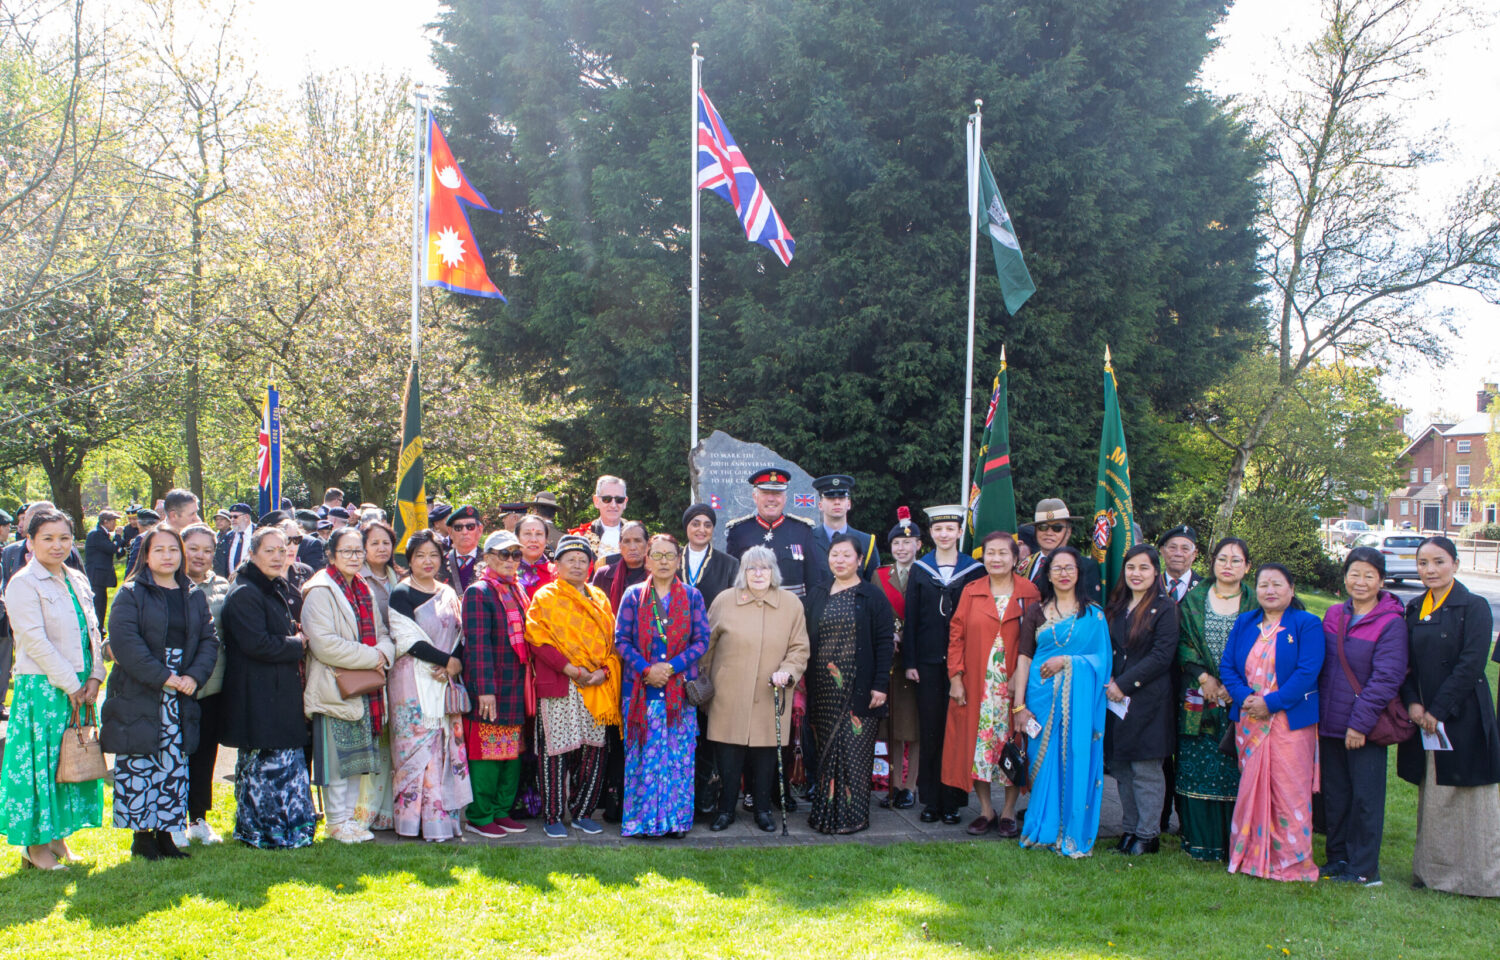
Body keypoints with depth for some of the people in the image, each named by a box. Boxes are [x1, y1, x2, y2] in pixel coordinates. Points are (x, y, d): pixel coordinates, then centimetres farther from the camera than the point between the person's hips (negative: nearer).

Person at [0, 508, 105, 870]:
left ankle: (57, 836, 23)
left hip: (79, 688, 7)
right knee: (41, 760, 0)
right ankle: (35, 844, 13)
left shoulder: (78, 581, 12)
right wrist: (70, 684, -15)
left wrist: (93, 678, -1)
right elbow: (35, 640, -15)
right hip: (42, 688, -7)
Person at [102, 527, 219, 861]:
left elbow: (209, 640, 7)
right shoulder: (131, 594, -2)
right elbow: (124, 641, -14)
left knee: (174, 767, 6)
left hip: (181, 697, 4)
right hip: (139, 697, -4)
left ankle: (166, 832, 13)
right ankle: (142, 836, 8)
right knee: (140, 768, -2)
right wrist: (162, 677, -20)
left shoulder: (195, 597, 12)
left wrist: (194, 676, -11)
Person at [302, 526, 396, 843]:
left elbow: (382, 634, 18)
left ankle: (354, 817, 23)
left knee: (359, 757, 12)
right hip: (335, 687, -7)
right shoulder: (320, 592, -11)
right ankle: (336, 822, 11)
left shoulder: (363, 590, 14)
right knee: (338, 758, -1)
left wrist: (383, 653, -6)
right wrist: (371, 656, -17)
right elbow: (324, 644, -20)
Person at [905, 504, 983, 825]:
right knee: (930, 729, 4)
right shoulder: (920, 569, 7)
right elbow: (910, 618, 6)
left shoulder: (974, 569, 4)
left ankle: (952, 801, 8)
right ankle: (931, 800, 12)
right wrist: (909, 662, -1)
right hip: (928, 661, 1)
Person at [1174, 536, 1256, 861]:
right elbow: (1182, 643, 4)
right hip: (1199, 699, 1)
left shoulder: (1255, 604, 4)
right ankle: (1201, 842, 11)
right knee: (1197, 769, 1)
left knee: (1236, 770, -2)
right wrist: (1203, 676, -8)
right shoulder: (1193, 600, 8)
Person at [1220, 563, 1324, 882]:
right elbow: (1227, 665, 7)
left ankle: (1292, 861, 7)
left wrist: (1271, 703, -17)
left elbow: (1307, 672, -12)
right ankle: (1251, 855, 17)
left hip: (1290, 720, -4)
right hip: (1248, 720, 4)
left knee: (1290, 792, -4)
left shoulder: (1307, 625, -2)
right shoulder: (1244, 623, 12)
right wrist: (1244, 698, -11)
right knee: (1251, 789, 8)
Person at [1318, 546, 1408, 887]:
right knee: (1335, 795, 13)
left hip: (1365, 728, -5)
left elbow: (1386, 678, -14)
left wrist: (1360, 721, -17)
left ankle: (1363, 869, 13)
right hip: (1330, 724, 6)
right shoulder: (1334, 615, 8)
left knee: (1365, 798, 2)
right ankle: (1337, 858, 26)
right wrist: (1319, 712, 8)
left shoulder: (1391, 623, -10)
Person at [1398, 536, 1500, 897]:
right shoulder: (1414, 609, 10)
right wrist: (1412, 703, -8)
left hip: (1463, 716, -5)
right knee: (1432, 795, 12)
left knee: (1469, 796, 0)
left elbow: (1470, 666, -15)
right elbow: (1406, 663, 8)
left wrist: (1438, 710, -16)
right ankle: (1434, 869, 21)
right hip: (1424, 717, 6)